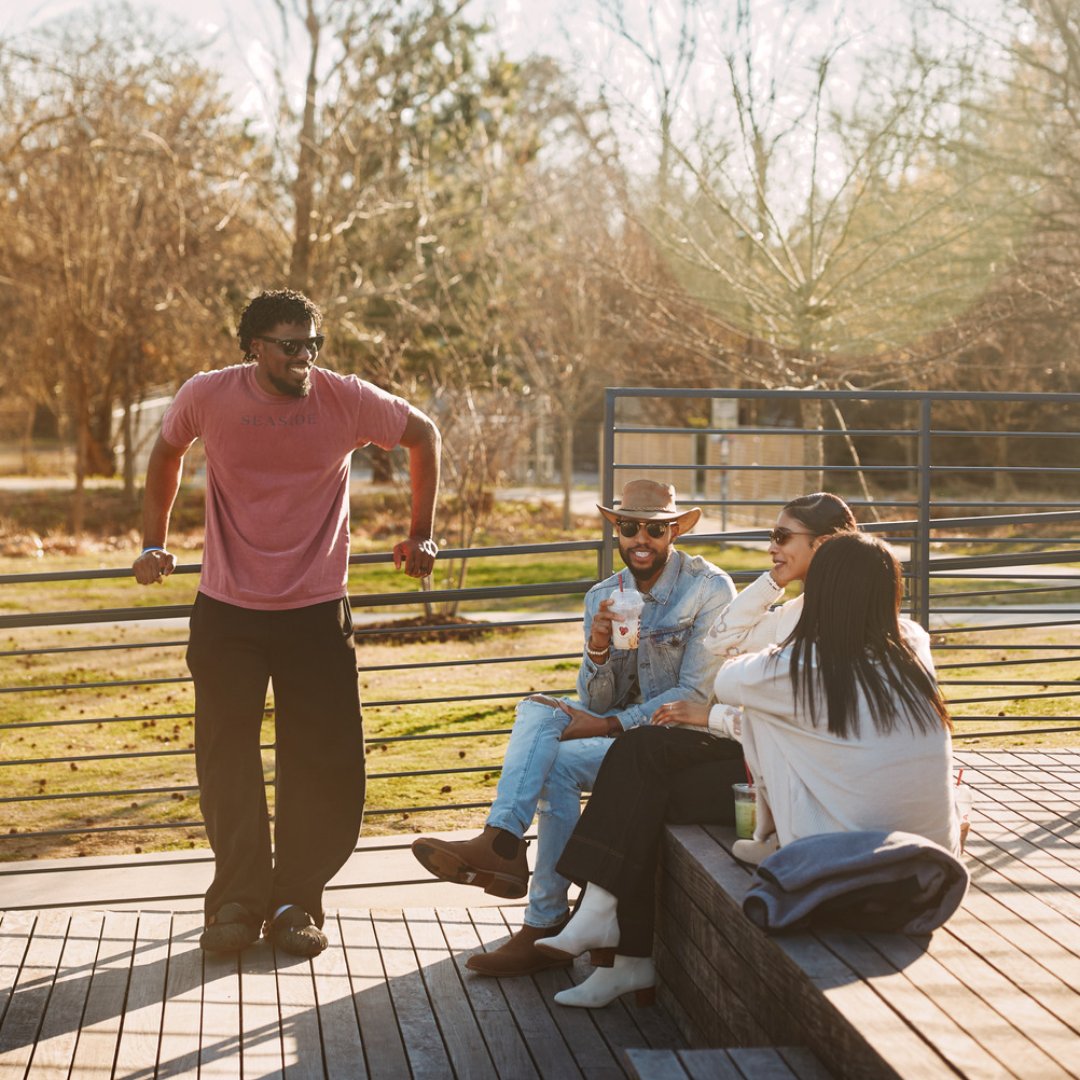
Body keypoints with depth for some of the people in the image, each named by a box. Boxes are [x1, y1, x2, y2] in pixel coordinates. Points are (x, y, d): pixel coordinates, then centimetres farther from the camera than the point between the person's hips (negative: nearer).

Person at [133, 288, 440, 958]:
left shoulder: (348, 399, -10)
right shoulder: (207, 397, -8)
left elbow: (425, 436, 8)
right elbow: (168, 453, 14)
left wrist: (422, 536, 10)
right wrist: (154, 543, 14)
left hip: (317, 610, 0)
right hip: (227, 611, 0)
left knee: (325, 764, 0)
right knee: (227, 761, 3)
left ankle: (296, 900, 15)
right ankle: (238, 901, 16)